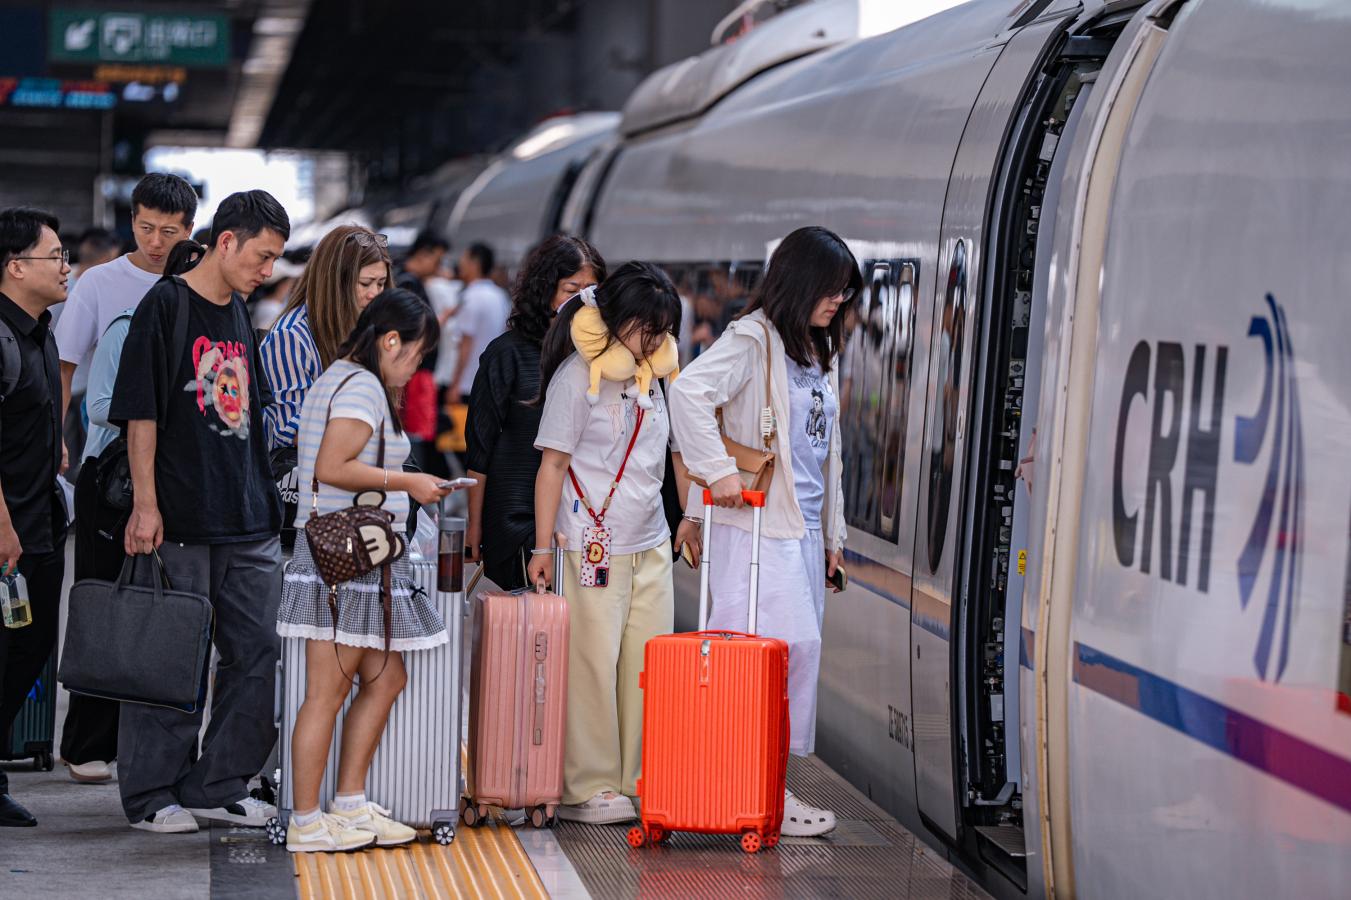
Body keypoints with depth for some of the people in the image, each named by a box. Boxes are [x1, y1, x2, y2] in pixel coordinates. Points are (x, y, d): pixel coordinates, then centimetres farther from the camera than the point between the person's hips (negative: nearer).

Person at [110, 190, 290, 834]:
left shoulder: (240, 316, 16)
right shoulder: (165, 307, -7)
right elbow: (140, 412, -11)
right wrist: (145, 503, -16)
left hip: (249, 519, 7)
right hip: (180, 522, -7)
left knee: (258, 652, 6)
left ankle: (218, 785, 16)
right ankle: (150, 795, 9)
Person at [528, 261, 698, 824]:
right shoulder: (578, 376, -8)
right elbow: (553, 465, -8)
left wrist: (689, 516, 23)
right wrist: (543, 546, -11)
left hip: (651, 545, 7)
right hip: (593, 545, -7)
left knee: (648, 666, 6)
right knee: (593, 666, -4)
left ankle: (639, 783, 14)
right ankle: (589, 788, 4)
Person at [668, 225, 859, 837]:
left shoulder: (819, 351, 20)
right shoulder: (753, 339, -9)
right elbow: (689, 390, -25)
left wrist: (832, 531, 23)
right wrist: (719, 469, -28)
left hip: (805, 528, 9)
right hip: (759, 527, -9)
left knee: (800, 650, 7)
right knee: (790, 646, -13)